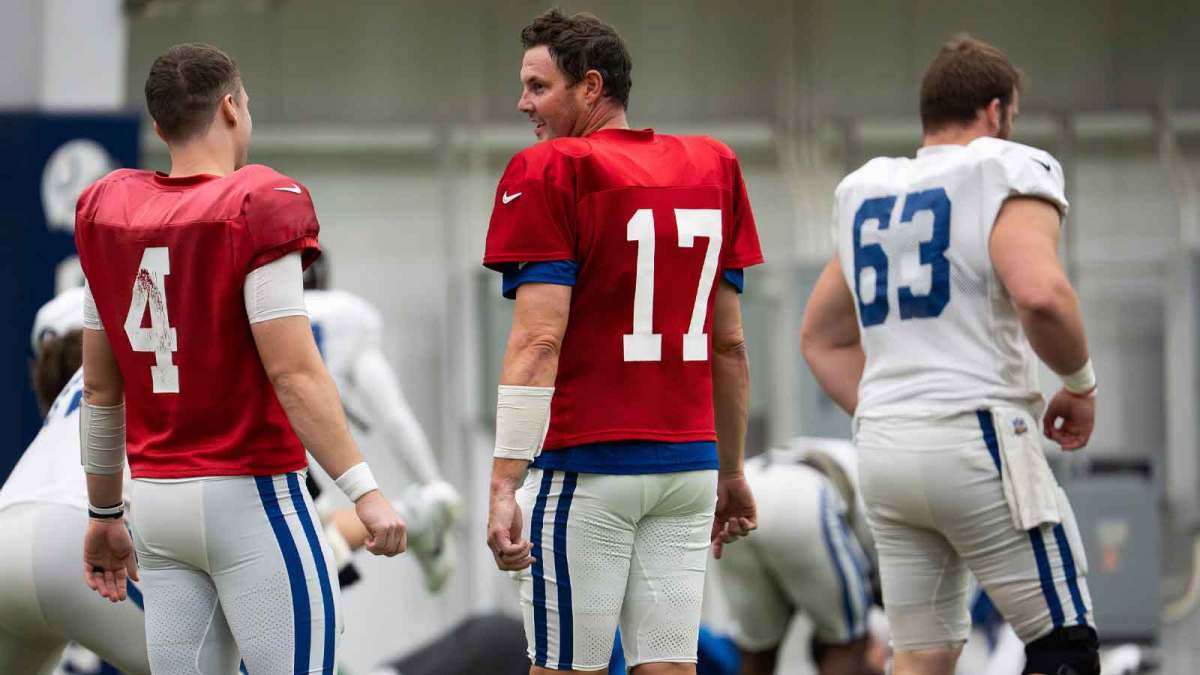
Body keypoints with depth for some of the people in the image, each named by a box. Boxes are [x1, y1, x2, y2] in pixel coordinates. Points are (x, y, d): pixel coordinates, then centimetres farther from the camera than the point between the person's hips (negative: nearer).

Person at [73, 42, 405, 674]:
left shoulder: (108, 210, 7)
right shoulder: (258, 205, -10)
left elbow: (100, 389, 13)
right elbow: (293, 374, -17)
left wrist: (104, 514, 22)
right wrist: (364, 491, -18)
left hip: (157, 500, 6)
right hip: (251, 501, -6)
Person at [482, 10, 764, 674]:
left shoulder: (548, 172, -7)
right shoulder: (713, 168, 11)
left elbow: (539, 340, -16)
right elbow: (730, 345, 15)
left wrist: (504, 485, -19)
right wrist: (732, 472, 23)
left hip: (587, 467, -6)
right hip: (689, 464, 6)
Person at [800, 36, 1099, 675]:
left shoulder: (867, 193, 17)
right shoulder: (1007, 173, -5)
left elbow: (821, 338, 26)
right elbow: (1040, 294, -23)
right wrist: (1080, 383, -7)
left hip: (882, 452, 7)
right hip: (977, 438, -7)